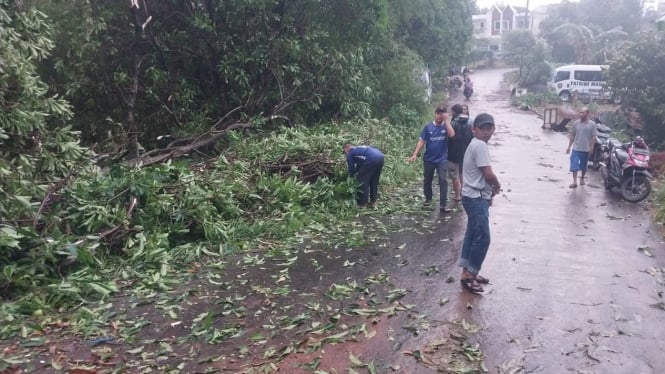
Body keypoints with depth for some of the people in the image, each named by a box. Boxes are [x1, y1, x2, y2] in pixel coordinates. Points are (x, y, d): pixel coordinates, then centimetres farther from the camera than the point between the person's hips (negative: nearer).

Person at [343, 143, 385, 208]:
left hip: (372, 159, -8)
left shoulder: (350, 153, 15)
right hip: (380, 157, 8)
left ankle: (362, 203, 11)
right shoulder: (359, 148, 37)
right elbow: (360, 165, 41)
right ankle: (373, 201, 29)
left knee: (362, 180, 7)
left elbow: (351, 168, 20)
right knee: (374, 181, 22)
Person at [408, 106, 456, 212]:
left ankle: (443, 204, -8)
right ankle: (428, 198, 36)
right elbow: (421, 141, -3)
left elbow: (452, 134, -22)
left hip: (442, 159, -1)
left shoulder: (446, 126, -2)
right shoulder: (428, 127, -1)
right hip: (428, 159, 2)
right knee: (427, 180, 14)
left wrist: (447, 120, -17)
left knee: (443, 180, -10)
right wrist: (415, 154, -12)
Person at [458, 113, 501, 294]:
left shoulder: (475, 145, 15)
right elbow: (488, 174, -21)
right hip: (476, 198, -11)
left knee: (473, 235, 14)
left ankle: (469, 272, 23)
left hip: (476, 197, 11)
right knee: (482, 238, -7)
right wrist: (497, 186, -2)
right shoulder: (480, 145, -17)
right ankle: (468, 274, 1)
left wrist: (490, 187, 6)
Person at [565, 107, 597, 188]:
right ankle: (574, 181, -6)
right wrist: (569, 147, 5)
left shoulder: (592, 124, -3)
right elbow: (572, 135, 6)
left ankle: (582, 178, 32)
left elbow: (593, 137, -3)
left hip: (586, 149, 0)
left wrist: (591, 147, -9)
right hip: (576, 148, 0)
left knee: (584, 166, 13)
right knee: (574, 165, -7)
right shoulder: (576, 123, 1)